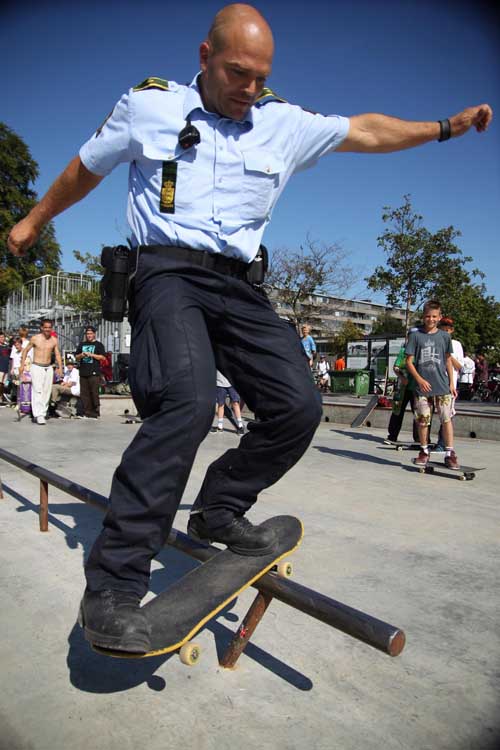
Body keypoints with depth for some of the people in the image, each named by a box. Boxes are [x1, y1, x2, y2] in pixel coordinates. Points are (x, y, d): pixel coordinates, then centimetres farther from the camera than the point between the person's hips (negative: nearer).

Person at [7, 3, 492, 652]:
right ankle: (112, 587, -23)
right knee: (187, 401, -31)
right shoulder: (149, 105, 8)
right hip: (168, 270, -4)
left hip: (241, 284, 5)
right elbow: (86, 168, 20)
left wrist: (444, 127, 23)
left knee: (299, 407, -10)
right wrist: (36, 220, 31)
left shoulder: (284, 123, 15)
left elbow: (365, 131, 24)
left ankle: (220, 510, 11)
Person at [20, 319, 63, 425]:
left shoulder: (54, 340, 5)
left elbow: (57, 354, 10)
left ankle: (43, 413, 11)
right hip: (37, 367, -4)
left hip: (48, 368, 4)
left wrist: (60, 367, 0)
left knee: (46, 392, 4)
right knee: (38, 391, -12)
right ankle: (38, 415, -15)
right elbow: (26, 350, 7)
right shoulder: (35, 338, -3)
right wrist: (22, 365, 4)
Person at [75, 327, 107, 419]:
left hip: (94, 373, -5)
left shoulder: (98, 345, 6)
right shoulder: (81, 345, 20)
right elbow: (76, 357, 22)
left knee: (94, 393, -9)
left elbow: (103, 357, -3)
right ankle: (87, 413, 8)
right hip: (83, 373, 5)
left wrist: (91, 354, -11)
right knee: (84, 394, 3)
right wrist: (81, 355, 0)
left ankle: (95, 413, -3)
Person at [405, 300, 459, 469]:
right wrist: (420, 379, -12)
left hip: (442, 386, 1)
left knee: (446, 419, -2)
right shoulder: (415, 335, 0)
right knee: (422, 420, 5)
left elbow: (448, 361, 14)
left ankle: (450, 453, 7)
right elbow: (409, 361, -1)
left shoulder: (445, 336, 6)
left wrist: (451, 383, 10)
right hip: (422, 386, -1)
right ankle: (424, 451, 21)